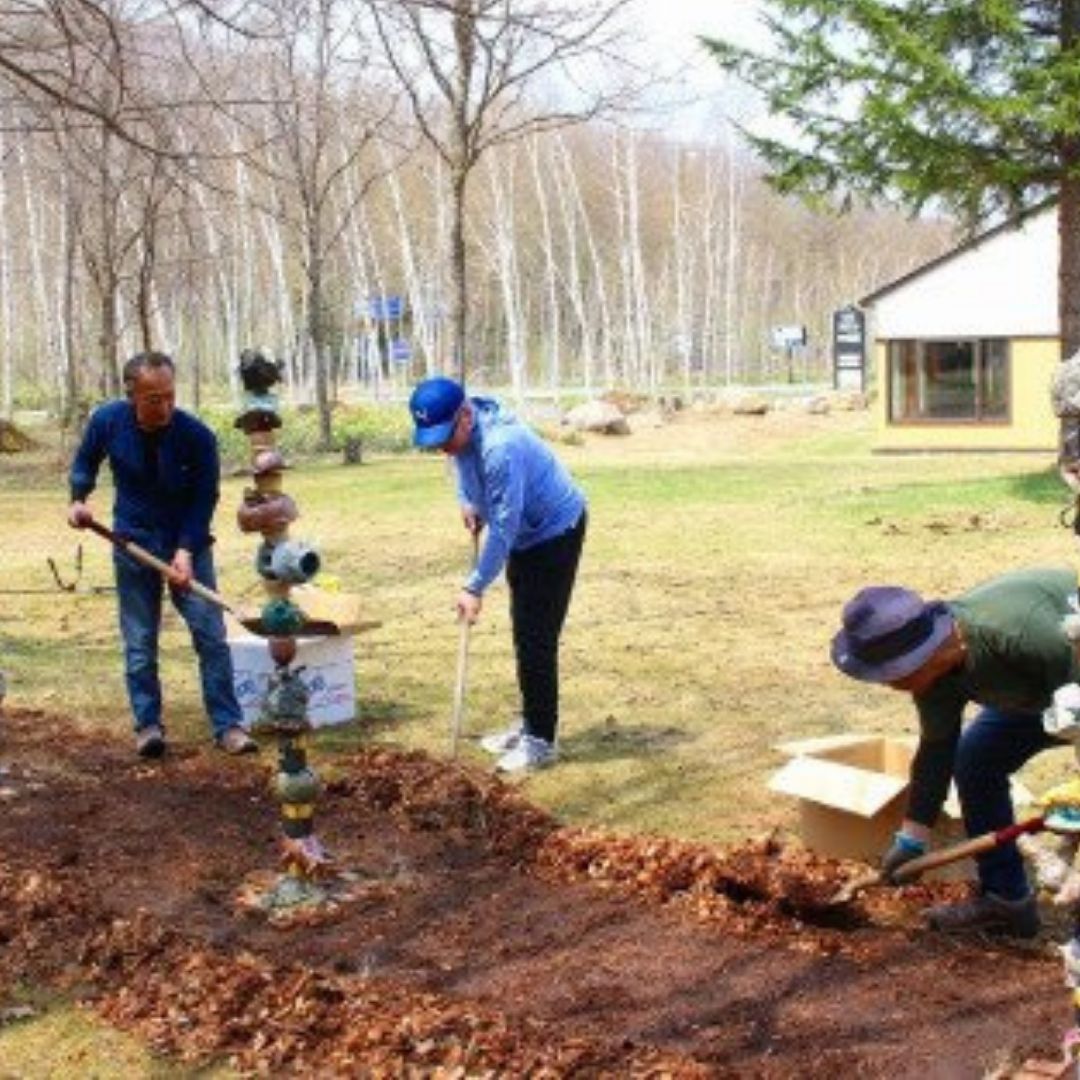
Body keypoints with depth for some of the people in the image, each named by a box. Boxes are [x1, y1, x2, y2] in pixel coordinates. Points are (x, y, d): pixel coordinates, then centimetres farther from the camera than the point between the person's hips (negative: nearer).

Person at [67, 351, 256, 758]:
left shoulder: (197, 436, -19)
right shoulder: (107, 421, -11)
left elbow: (204, 500, -13)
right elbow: (85, 461, 10)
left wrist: (186, 551, -24)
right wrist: (79, 498, -8)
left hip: (188, 542, -1)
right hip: (133, 542, 2)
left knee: (210, 634, -4)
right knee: (139, 641, 4)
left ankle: (227, 725, 2)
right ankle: (148, 725, 14)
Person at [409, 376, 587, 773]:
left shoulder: (500, 448, -37)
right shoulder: (458, 431, -10)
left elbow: (503, 528, -33)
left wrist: (475, 587, -28)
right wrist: (467, 500, -1)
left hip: (555, 531, -9)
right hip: (525, 533, 9)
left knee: (536, 638, -10)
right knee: (524, 634, 16)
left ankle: (541, 740, -4)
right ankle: (530, 723, 27)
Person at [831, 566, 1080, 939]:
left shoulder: (1018, 632, -40)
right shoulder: (937, 674, -16)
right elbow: (936, 751, -5)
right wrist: (911, 838, -3)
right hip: (1037, 689, 7)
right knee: (974, 762, 2)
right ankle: (1004, 899, 10)